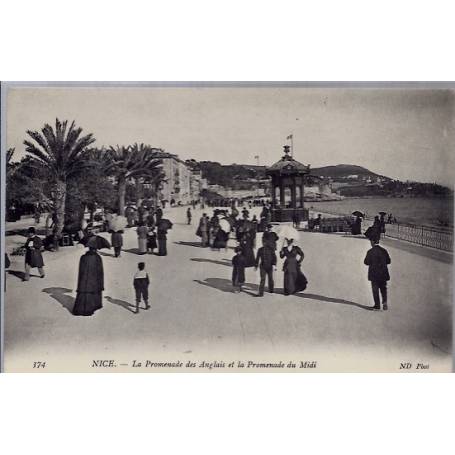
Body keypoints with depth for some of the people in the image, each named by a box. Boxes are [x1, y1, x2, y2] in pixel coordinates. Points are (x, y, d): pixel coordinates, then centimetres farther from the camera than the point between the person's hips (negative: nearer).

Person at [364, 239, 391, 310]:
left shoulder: (370, 252, -12)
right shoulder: (384, 251, -1)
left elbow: (366, 262, -9)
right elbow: (388, 261, 5)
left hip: (374, 274, -3)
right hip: (383, 274, 3)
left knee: (375, 290, 5)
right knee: (383, 288, 15)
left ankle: (377, 305, 6)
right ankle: (384, 302, -1)